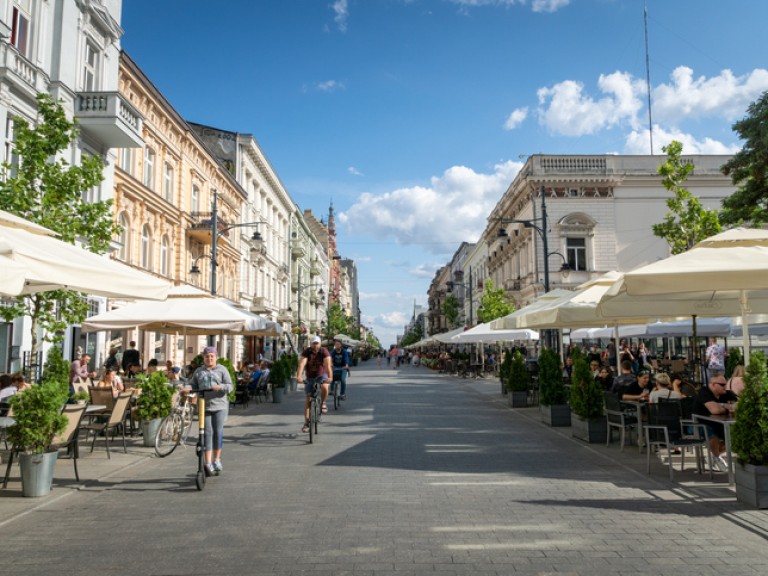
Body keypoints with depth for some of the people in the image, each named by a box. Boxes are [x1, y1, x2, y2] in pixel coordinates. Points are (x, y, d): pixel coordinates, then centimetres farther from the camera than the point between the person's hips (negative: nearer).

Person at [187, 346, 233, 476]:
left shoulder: (222, 370, 4)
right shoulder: (199, 371, 14)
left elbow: (229, 386, -3)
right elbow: (193, 385, 14)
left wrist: (220, 387, -23)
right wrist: (188, 388, -9)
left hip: (219, 406, -2)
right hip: (204, 406, 2)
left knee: (218, 432, -2)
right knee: (207, 433, -2)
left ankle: (217, 460, 15)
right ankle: (208, 463, -1)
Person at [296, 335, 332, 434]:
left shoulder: (324, 352, -18)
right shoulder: (306, 352, -17)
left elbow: (328, 364, -32)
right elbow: (302, 364, -32)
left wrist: (330, 377, -49)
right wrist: (299, 376, -49)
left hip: (322, 375, -1)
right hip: (310, 377, 1)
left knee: (324, 387, -34)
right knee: (307, 399, -2)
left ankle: (322, 403, -5)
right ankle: (306, 422, 6)